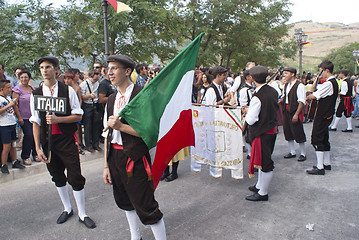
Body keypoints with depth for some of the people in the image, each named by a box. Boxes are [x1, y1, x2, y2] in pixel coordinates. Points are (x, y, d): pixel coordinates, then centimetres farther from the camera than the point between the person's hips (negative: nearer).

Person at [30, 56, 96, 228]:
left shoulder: (68, 90, -4)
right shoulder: (36, 94, 3)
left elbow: (78, 116, -4)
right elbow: (36, 122, 3)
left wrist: (58, 119, -19)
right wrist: (38, 148, -1)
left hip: (67, 141, -3)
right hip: (47, 142, 3)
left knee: (76, 178, -1)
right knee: (58, 178, 16)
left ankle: (82, 214, 17)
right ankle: (67, 209, 37)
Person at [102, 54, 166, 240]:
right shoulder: (111, 99, 10)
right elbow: (107, 134, 11)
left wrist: (121, 126, -20)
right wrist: (106, 165, 9)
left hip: (135, 158, -7)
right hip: (114, 156, 8)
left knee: (146, 207, -1)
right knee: (125, 202, 22)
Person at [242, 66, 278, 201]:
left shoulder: (257, 97, -23)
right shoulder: (273, 91, 2)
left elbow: (251, 120, -22)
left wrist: (247, 111, -1)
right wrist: (251, 110, 11)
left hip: (262, 133, -9)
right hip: (272, 129, 9)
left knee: (264, 162, 3)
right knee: (264, 159, 21)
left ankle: (263, 193, 18)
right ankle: (260, 186, 38)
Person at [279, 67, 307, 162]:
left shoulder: (299, 86, -14)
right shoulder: (286, 85, 12)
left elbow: (302, 102, -17)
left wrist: (296, 114, -22)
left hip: (295, 111, -8)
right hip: (286, 111, 8)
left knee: (298, 133, -1)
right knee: (287, 132, 13)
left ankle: (303, 154, 14)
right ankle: (292, 152, 27)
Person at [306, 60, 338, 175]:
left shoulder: (328, 84, -20)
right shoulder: (334, 82, 13)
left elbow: (314, 96, -20)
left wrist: (307, 98, 1)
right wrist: (312, 97, 2)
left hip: (322, 116, -10)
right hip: (328, 115, 10)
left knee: (317, 139, -6)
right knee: (324, 139, 18)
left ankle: (320, 168, -2)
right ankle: (326, 163, 28)